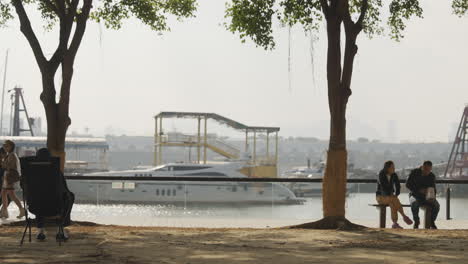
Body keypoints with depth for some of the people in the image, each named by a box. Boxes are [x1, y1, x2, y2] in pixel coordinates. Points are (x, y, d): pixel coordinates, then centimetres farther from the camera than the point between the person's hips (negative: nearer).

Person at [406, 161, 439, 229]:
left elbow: (433, 189, 5)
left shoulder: (432, 176, 1)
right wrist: (419, 190, -24)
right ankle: (416, 222, -18)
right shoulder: (414, 173, -7)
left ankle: (432, 222, -4)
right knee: (415, 203, -39)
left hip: (426, 197, 3)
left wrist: (432, 197, -18)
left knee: (436, 205, -26)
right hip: (415, 195, -3)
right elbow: (408, 185, -11)